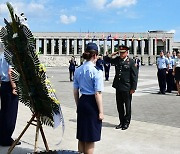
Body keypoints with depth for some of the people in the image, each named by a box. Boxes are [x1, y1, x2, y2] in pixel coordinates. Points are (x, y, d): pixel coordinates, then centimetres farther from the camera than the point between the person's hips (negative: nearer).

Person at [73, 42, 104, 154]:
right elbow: (97, 94, -15)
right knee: (90, 139, 6)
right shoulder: (97, 71, -14)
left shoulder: (78, 70, 5)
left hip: (82, 102, 7)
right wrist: (101, 111, -9)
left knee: (81, 136, 18)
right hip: (92, 103, -6)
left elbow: (75, 91, 10)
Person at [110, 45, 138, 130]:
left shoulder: (131, 62, -8)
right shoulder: (117, 60, 6)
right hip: (118, 87, 5)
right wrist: (111, 55, 1)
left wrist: (133, 88, -11)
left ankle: (126, 122, 21)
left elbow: (134, 76, -8)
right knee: (119, 105, 13)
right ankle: (121, 122, 26)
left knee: (127, 106, 8)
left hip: (127, 88, -5)